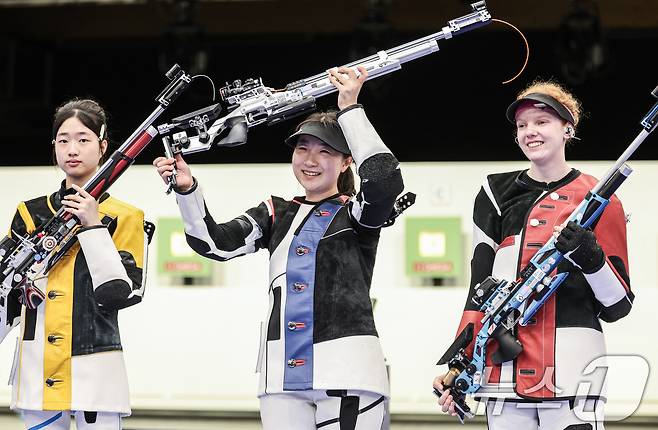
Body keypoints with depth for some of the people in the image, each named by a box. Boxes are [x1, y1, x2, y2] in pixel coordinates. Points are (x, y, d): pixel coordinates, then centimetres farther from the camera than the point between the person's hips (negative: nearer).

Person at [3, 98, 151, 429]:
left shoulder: (124, 217, 2)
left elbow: (121, 294, -9)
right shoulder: (30, 214, 10)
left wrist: (93, 226, -11)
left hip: (96, 371, -3)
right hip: (39, 371, 3)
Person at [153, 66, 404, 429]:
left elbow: (386, 180, -15)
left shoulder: (356, 214, 7)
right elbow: (216, 243, 6)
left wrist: (349, 110, -15)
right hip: (283, 375, 4)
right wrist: (186, 190, -9)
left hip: (347, 372, -4)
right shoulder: (277, 215, 18)